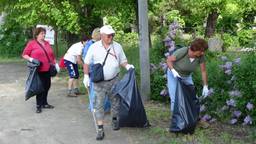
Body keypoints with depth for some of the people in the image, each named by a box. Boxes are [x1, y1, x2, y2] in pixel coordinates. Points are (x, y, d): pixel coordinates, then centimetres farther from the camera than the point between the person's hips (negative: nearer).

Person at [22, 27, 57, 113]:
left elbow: (52, 55, 22)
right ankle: (39, 105, 7)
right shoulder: (31, 43, -2)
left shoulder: (47, 43, 15)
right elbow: (24, 55, -2)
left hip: (47, 70, 6)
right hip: (38, 70, -6)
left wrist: (55, 64, 17)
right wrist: (31, 59, -17)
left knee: (47, 86, 9)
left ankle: (44, 103, 23)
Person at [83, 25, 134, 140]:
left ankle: (115, 120, 39)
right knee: (98, 104, -6)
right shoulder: (94, 47, -5)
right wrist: (86, 75, -7)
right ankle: (100, 129, -2)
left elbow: (122, 60, 8)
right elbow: (87, 62, 2)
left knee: (115, 101, 15)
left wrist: (127, 66, -13)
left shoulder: (117, 46, 0)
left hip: (114, 80, 2)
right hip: (99, 81, -2)